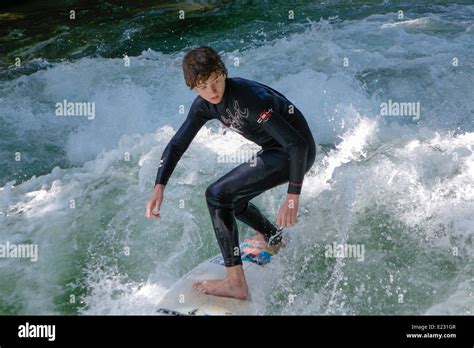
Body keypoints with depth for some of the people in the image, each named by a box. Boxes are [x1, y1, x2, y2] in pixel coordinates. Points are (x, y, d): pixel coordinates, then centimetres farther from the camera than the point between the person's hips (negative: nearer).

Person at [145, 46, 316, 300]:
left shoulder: (249, 98, -30)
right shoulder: (204, 105, -5)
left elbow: (298, 145, -30)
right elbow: (177, 144, 4)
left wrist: (293, 198, -32)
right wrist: (159, 188, -8)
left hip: (295, 153, -9)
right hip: (275, 150, 9)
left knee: (218, 195, -17)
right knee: (231, 200, 20)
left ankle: (236, 284, -15)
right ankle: (273, 237, 49)